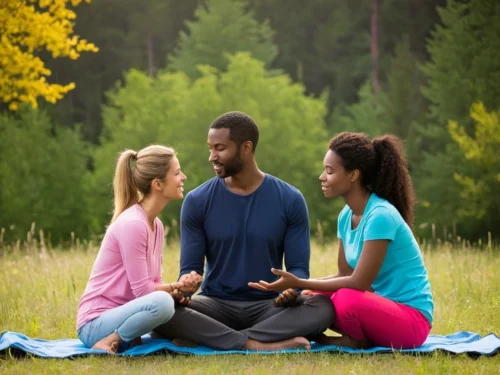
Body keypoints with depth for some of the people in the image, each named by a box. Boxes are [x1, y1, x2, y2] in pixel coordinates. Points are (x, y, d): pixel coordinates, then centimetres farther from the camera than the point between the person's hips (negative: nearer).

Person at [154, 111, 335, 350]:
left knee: (322, 306, -32)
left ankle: (211, 339, -32)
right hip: (216, 304, 0)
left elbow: (298, 268, -1)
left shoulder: (290, 200, -1)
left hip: (269, 305, 0)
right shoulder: (197, 201, 1)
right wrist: (184, 286, -25)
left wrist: (291, 288, -25)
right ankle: (259, 344, -36)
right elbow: (190, 268, 0)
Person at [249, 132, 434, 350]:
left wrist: (299, 283, -22)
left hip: (411, 318, -8)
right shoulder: (346, 216, 5)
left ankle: (358, 342, -5)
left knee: (347, 299, -34)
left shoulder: (380, 216, -22)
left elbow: (359, 283, -24)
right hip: (379, 306, 8)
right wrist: (297, 287, -8)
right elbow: (345, 274, 8)